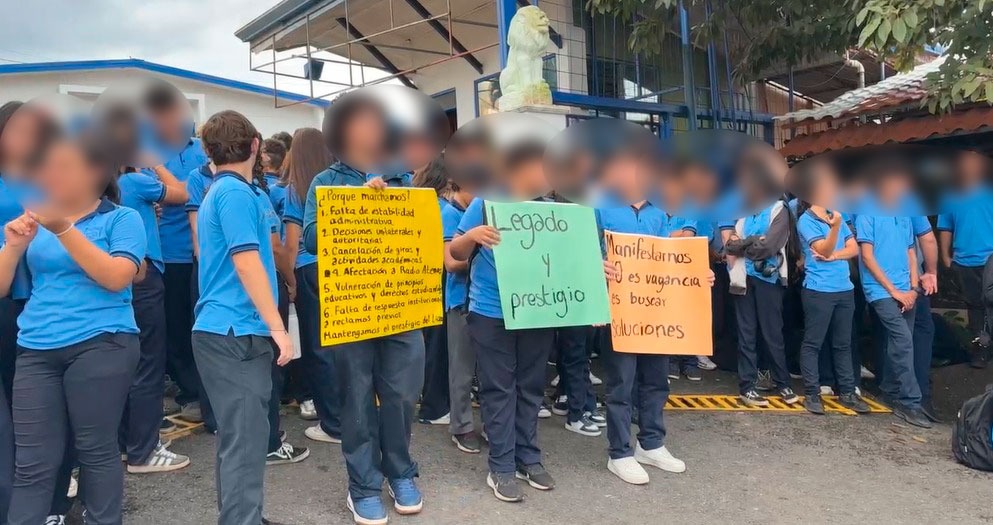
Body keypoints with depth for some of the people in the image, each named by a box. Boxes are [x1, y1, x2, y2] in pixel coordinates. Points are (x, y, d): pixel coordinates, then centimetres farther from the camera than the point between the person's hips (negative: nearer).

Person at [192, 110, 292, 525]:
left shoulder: (218, 191, 17)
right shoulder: (236, 192, -13)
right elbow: (247, 263, -19)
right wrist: (277, 327, -16)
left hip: (224, 330, 10)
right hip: (237, 331, -10)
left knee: (237, 436, 16)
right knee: (245, 440, -6)